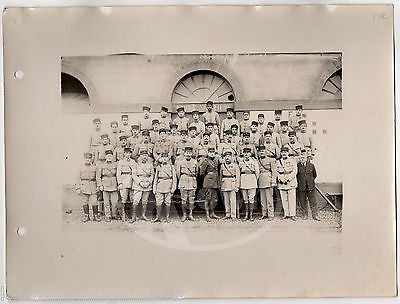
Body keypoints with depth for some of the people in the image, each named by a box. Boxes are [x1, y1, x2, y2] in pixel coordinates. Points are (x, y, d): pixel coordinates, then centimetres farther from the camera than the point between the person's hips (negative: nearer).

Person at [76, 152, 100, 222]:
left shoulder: (94, 167, 8)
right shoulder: (82, 167, 6)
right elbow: (79, 178, 7)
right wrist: (78, 188, 1)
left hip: (93, 187, 0)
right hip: (84, 186, 0)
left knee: (94, 202, -4)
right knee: (85, 202, 4)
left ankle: (95, 216, 7)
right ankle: (86, 216, 15)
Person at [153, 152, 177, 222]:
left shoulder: (171, 167, 5)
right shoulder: (158, 167, 11)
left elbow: (174, 178, 3)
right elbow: (155, 178, 13)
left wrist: (173, 188, -5)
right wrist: (154, 188, 8)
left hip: (168, 185, -2)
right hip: (160, 185, 2)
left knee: (167, 202, 2)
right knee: (158, 202, -3)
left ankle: (167, 217, 12)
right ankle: (158, 217, 5)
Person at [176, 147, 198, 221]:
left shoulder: (195, 162, 5)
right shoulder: (180, 162, 0)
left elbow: (197, 172, 18)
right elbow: (178, 172, 8)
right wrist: (181, 180, 11)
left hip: (192, 182, 2)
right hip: (183, 182, -2)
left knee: (191, 199, 4)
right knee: (184, 200, 0)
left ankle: (191, 214, 13)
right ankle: (184, 215, 9)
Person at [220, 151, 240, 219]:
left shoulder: (235, 165, 3)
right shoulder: (222, 165, 12)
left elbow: (238, 176, 0)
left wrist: (237, 186, -7)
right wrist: (221, 185, 11)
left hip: (232, 184, -3)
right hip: (224, 185, 4)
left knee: (232, 200, -6)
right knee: (226, 200, 5)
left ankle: (233, 215, -2)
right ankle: (227, 214, 12)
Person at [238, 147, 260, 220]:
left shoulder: (254, 161, 6)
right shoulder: (240, 161, 10)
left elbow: (257, 172, 8)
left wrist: (255, 180, 6)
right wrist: (239, 181, 6)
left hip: (252, 180, -2)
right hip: (243, 181, 2)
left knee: (251, 198, -3)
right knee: (245, 199, 5)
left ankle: (251, 215, 2)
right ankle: (246, 214, 12)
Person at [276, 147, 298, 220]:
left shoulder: (292, 160, 5)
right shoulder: (278, 162, 14)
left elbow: (294, 171, -2)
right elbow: (277, 172, 12)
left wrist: (288, 178, -13)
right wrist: (280, 179, -6)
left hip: (291, 182, -3)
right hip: (281, 183, 3)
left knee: (292, 199, -5)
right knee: (284, 200, 4)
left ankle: (292, 214, -2)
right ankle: (286, 214, 11)